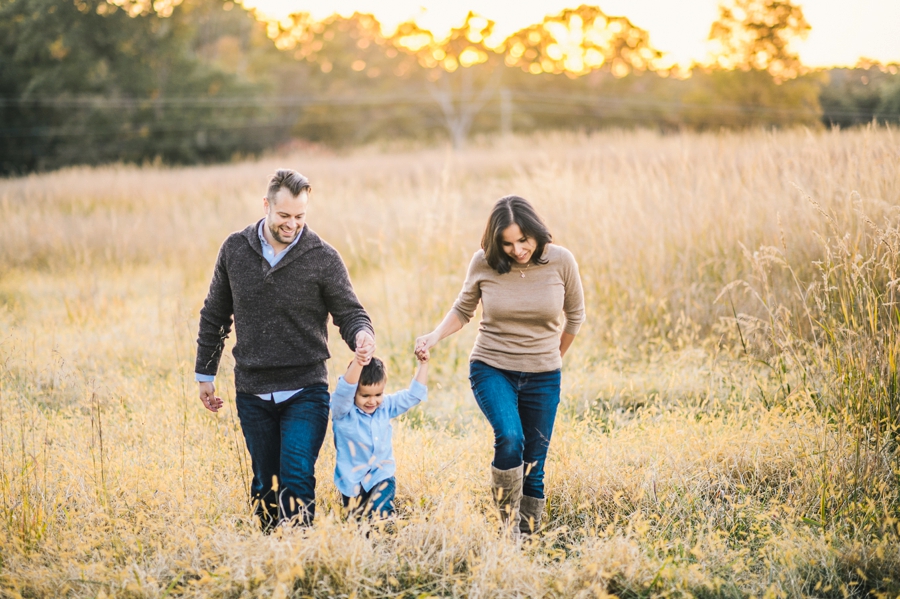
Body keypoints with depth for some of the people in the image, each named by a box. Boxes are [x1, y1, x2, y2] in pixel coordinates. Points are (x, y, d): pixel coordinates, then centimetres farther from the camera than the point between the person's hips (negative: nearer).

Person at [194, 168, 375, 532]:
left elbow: (349, 312, -3)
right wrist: (205, 374, 14)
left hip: (305, 392, -3)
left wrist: (361, 334, -27)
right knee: (265, 484, 10)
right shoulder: (235, 250, 3)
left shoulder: (323, 258, -5)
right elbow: (215, 315, 13)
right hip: (252, 393, 3)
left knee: (297, 481, -12)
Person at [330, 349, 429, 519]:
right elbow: (345, 390, -34)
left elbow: (414, 394, 9)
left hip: (381, 477, 2)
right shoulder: (344, 412, -14)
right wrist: (357, 363, -51)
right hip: (353, 481, -2)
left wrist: (423, 364, 0)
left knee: (379, 513, -18)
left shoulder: (386, 406, 2)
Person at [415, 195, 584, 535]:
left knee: (533, 467, 3)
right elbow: (463, 310, 8)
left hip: (542, 377, 1)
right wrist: (435, 336, -10)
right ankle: (509, 526, -12)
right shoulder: (483, 263, -9)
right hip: (492, 369, -1)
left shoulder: (561, 261, -9)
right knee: (510, 438, -27)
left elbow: (575, 314, 8)